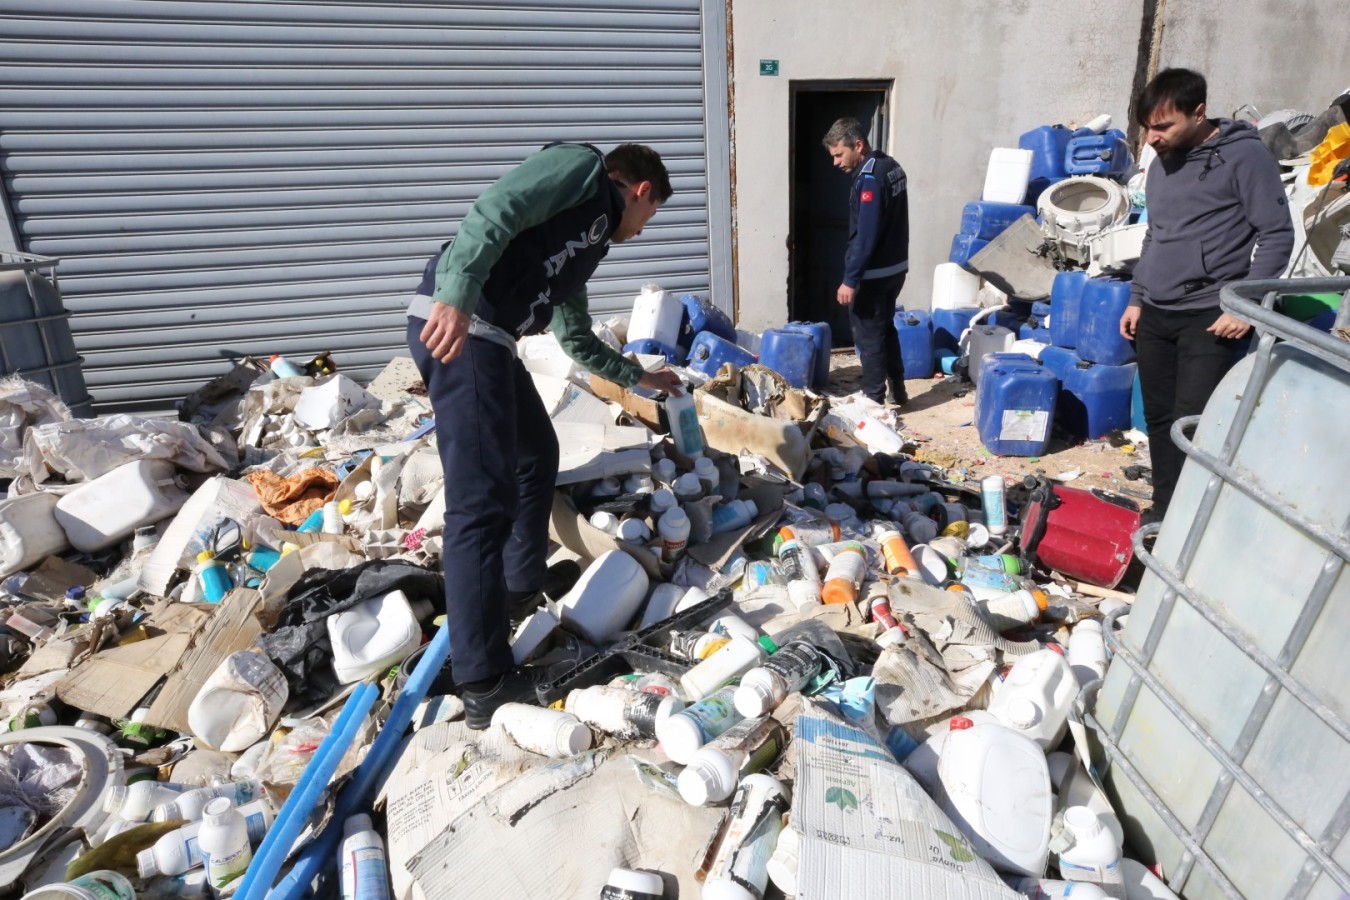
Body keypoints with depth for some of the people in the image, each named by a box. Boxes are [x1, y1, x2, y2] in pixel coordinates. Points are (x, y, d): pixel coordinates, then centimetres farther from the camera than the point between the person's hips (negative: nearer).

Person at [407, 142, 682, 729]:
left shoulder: (590, 239, 31)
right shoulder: (581, 167, 7)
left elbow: (576, 338, 39)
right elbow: (494, 212, -13)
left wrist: (639, 377, 49)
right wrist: (457, 295, -26)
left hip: (487, 334, 10)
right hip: (453, 323, -10)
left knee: (537, 454, 23)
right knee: (482, 500, -13)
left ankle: (523, 592, 38)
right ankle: (483, 682, -8)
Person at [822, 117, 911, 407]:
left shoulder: (869, 179, -21)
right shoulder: (892, 166, 9)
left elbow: (866, 236, -25)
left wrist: (850, 280, -23)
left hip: (873, 273, -10)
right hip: (896, 266, 10)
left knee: (869, 337, 2)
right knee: (887, 328, 21)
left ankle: (875, 400, 11)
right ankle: (898, 391, 31)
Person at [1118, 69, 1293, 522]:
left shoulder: (1244, 155, -7)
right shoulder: (1161, 163, 14)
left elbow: (1277, 234, -8)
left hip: (1209, 317, -6)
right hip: (1154, 316, 6)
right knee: (1158, 418, 9)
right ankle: (1163, 511, 20)